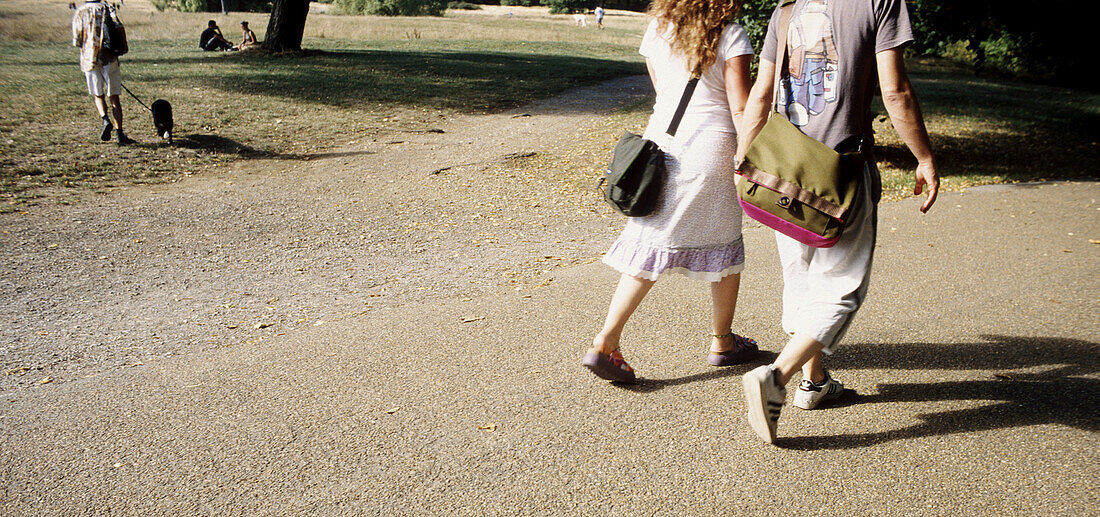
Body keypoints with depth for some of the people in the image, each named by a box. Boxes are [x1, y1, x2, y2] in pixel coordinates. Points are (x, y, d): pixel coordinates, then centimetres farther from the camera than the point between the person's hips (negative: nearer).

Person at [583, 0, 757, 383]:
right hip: (712, 145, -4)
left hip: (662, 137, 4)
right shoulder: (731, 35, -7)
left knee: (651, 245, 6)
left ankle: (605, 341, -1)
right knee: (724, 244, 13)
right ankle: (722, 342, 26)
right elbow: (741, 108, -11)